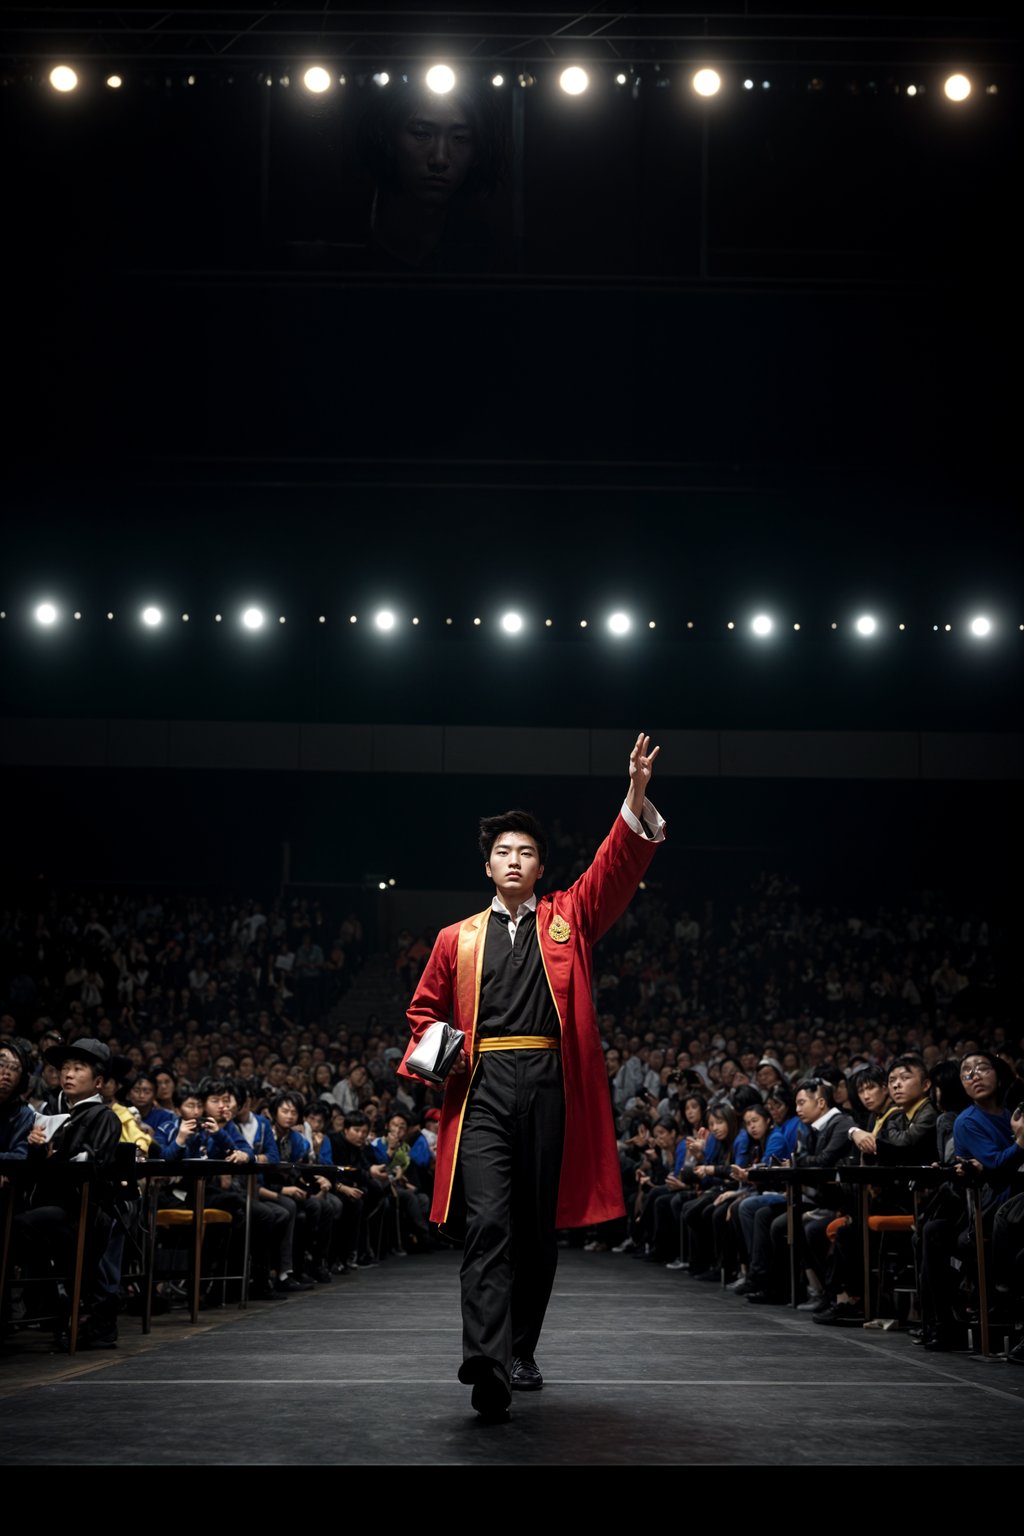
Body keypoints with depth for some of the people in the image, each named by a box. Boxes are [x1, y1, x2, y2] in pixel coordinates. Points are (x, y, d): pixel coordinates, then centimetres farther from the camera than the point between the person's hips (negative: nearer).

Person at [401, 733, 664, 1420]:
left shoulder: (568, 919, 13)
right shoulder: (458, 939, 16)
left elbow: (618, 868, 0)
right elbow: (426, 1010, 22)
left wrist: (638, 799, -14)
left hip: (550, 1086, 1)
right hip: (482, 1088, -1)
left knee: (538, 1228, 7)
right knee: (489, 1223, -15)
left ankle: (521, 1352, 22)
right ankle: (486, 1362, -25)